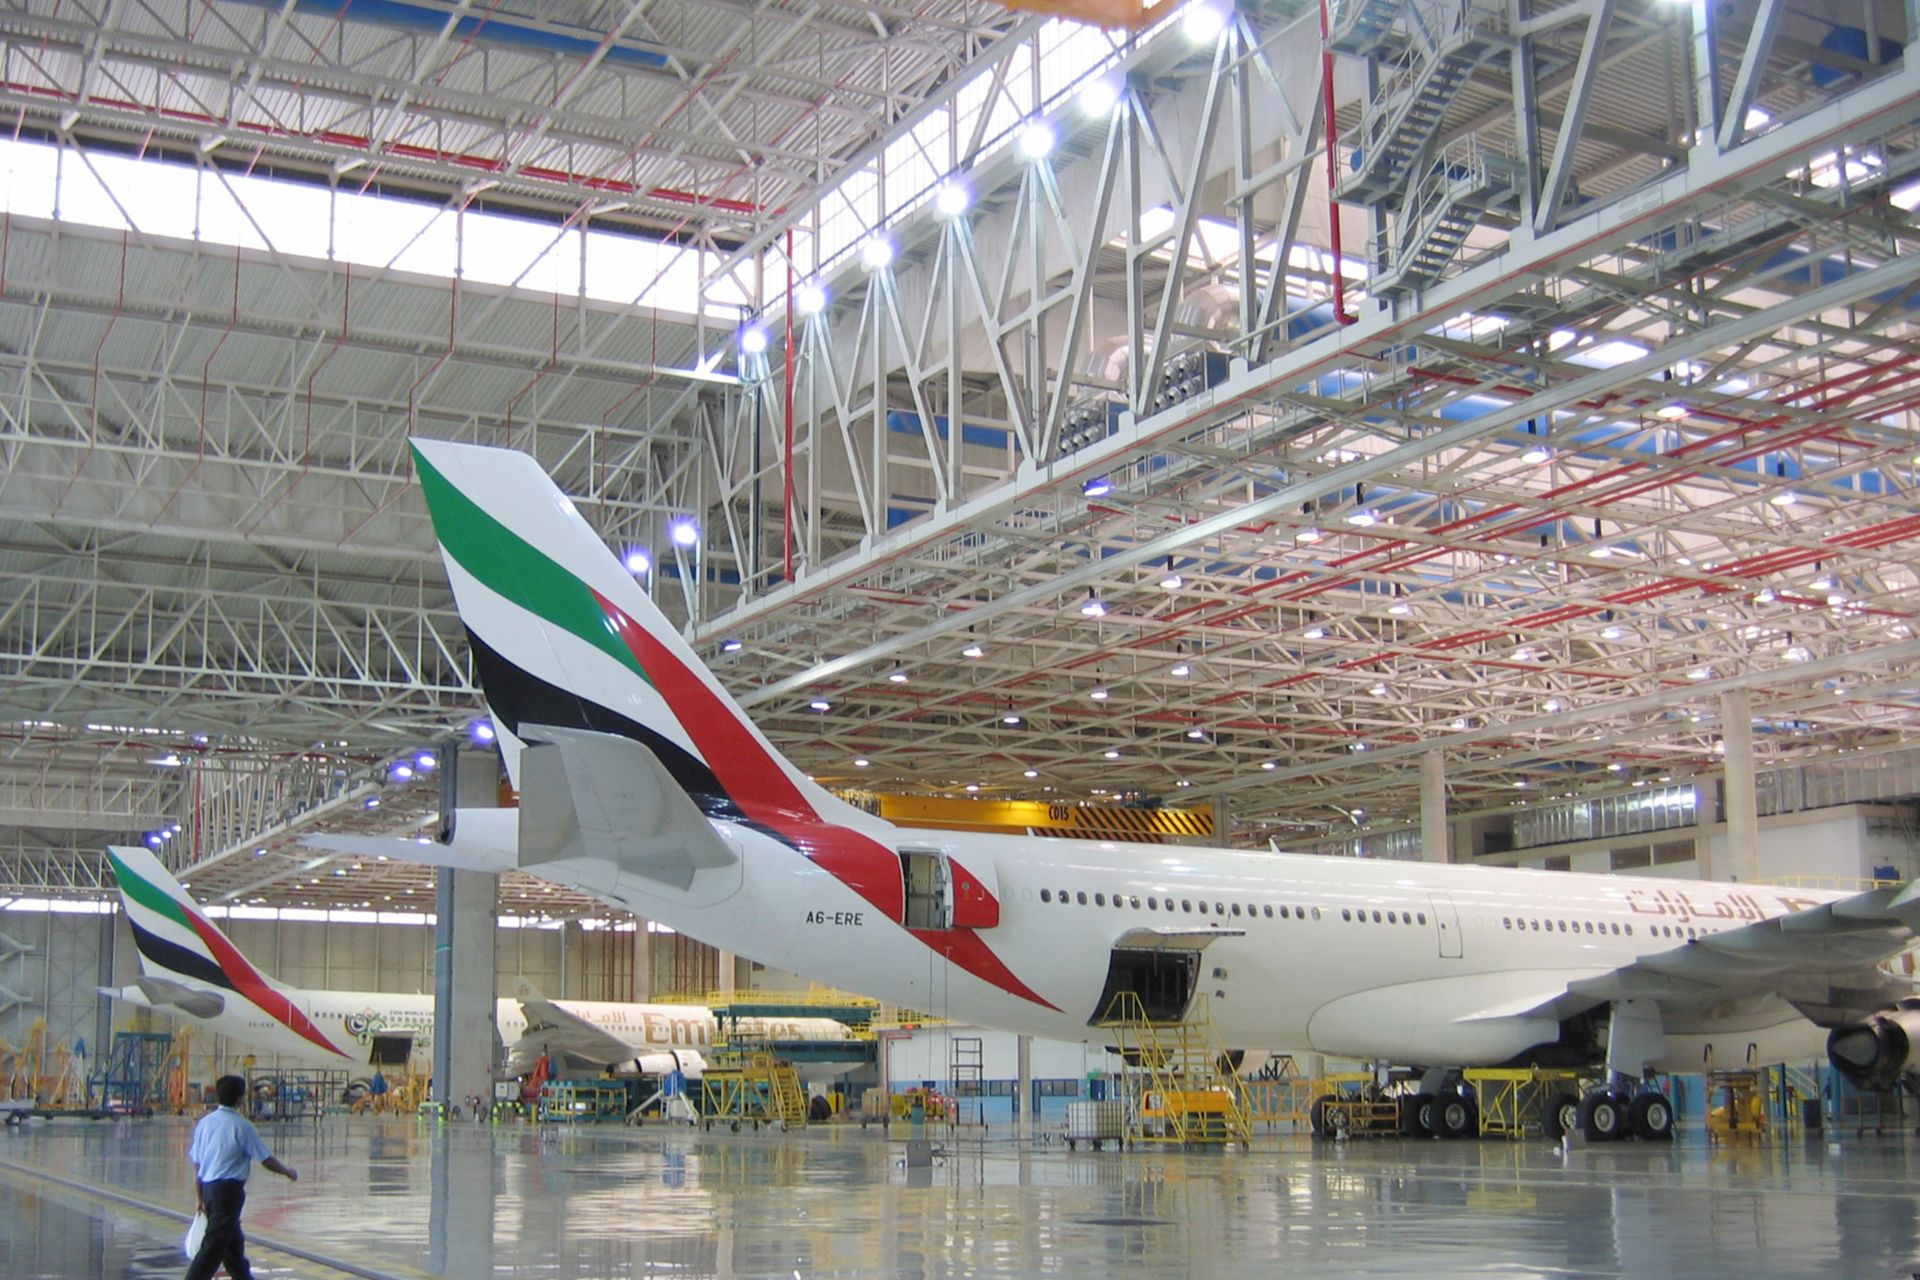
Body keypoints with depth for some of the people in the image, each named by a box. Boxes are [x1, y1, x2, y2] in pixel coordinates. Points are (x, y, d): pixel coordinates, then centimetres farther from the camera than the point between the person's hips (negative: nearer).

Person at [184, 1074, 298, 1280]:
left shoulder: (205, 1122, 6)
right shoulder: (242, 1125, -11)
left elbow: (196, 1164, 9)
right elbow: (266, 1161, -7)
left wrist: (201, 1198, 16)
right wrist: (288, 1173, 11)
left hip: (208, 1188, 7)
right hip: (229, 1189, -7)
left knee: (233, 1242, 21)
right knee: (214, 1247, -5)